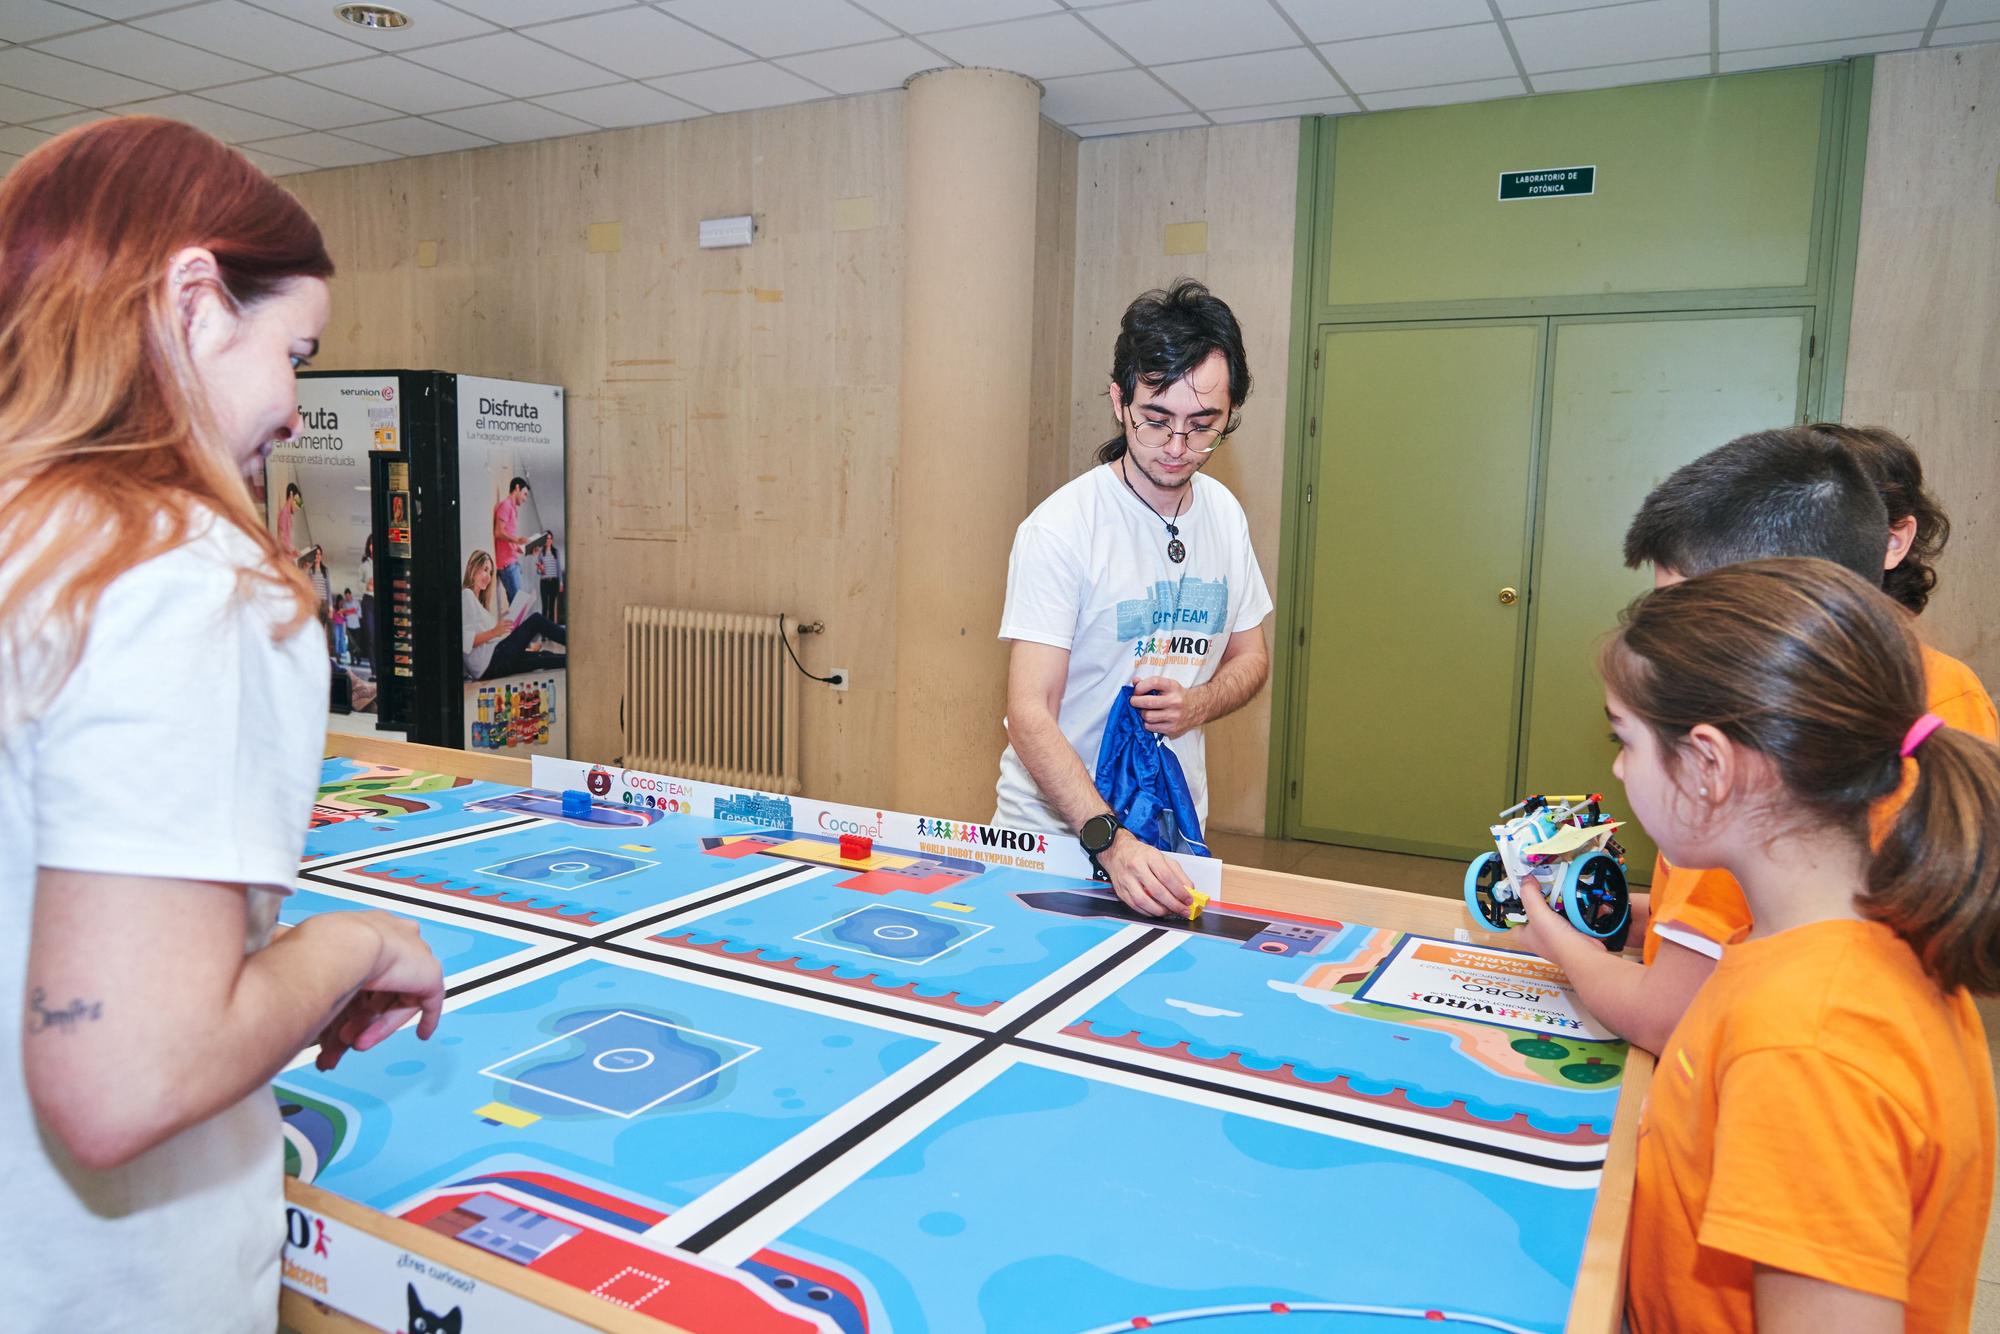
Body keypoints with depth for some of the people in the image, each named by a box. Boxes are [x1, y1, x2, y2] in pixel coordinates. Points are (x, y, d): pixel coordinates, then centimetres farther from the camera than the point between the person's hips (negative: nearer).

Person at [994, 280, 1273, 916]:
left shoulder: (1224, 513, 2)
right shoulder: (1059, 528, -17)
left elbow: (1250, 655, 14)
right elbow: (1030, 714, -22)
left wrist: (1195, 705, -8)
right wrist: (1110, 840, -34)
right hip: (1055, 833, -4)